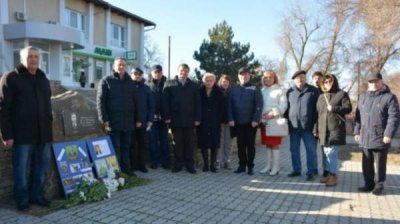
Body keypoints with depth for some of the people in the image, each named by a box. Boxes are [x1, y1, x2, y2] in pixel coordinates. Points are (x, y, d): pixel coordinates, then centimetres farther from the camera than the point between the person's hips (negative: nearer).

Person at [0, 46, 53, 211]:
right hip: (22, 134, -5)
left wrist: (49, 127, 13)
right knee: (21, 168, 2)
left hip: (43, 134, 5)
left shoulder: (43, 80, 17)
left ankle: (37, 195, 22)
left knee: (41, 166, 9)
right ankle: (22, 199, 16)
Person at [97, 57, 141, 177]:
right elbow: (100, 101, -4)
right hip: (113, 122, -4)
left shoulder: (130, 82, 14)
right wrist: (104, 119, -12)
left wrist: (137, 119, 10)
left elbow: (135, 102, 15)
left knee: (126, 147, 10)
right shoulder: (106, 81, 1)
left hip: (128, 122, 4)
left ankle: (126, 169, 18)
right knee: (115, 148, -1)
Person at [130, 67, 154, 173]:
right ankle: (133, 165, 14)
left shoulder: (146, 88, 6)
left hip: (143, 121, 2)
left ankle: (142, 164, 17)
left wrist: (150, 120, -1)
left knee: (142, 143, 8)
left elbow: (151, 105, 5)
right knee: (132, 144, 5)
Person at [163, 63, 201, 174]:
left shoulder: (194, 85, 8)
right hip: (175, 120, 0)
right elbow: (165, 102, 0)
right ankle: (178, 164, 16)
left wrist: (197, 118, -3)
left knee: (189, 143, 6)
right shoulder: (169, 84, 5)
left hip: (190, 120, 1)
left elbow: (198, 103, 4)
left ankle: (190, 164, 14)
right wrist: (167, 117, -8)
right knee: (178, 143, 7)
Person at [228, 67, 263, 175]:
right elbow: (230, 105, 4)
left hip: (251, 122, -2)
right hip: (238, 122, 3)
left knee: (250, 145, 6)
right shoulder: (234, 89, 5)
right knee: (240, 145, 8)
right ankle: (242, 165, 19)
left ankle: (250, 166, 14)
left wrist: (255, 120, -15)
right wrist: (231, 119, -5)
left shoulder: (254, 89, -2)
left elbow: (258, 105, -7)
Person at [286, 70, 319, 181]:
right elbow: (287, 107, 13)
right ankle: (296, 170, 24)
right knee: (294, 150, 11)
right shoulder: (290, 91, 9)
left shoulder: (313, 91, 1)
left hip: (308, 126, -3)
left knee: (310, 150, 4)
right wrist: (288, 123, 7)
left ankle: (310, 172, 13)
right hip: (294, 126, 3)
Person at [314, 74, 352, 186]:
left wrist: (334, 108, -16)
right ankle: (329, 174, 20)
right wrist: (316, 129, 9)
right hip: (323, 129, 5)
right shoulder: (321, 97, 17)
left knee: (332, 152, -9)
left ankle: (333, 175, 1)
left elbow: (348, 108, -4)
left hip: (336, 128, -5)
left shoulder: (342, 94, 4)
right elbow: (317, 113, 14)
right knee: (326, 153, 9)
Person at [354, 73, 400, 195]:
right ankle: (369, 184, 24)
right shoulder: (363, 98, 14)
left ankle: (379, 185, 20)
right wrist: (357, 131, 10)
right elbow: (358, 116, 15)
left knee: (380, 164, 6)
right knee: (367, 164, 12)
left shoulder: (389, 97, -3)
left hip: (380, 138, -5)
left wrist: (389, 134, -17)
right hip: (365, 138, 5)